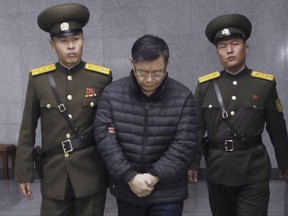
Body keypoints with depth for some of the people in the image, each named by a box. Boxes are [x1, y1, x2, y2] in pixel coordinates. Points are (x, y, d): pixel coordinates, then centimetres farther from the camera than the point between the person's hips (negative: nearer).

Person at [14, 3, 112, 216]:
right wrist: (24, 173, 3)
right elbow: (28, 130, 3)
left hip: (92, 174, 0)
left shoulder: (102, 76, -3)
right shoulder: (38, 79, -1)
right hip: (54, 175, 1)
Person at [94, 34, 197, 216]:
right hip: (126, 191, 2)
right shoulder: (112, 93, -6)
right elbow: (104, 137, -10)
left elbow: (184, 145, -10)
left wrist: (155, 176, -17)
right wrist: (130, 177, -16)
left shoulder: (183, 97, -8)